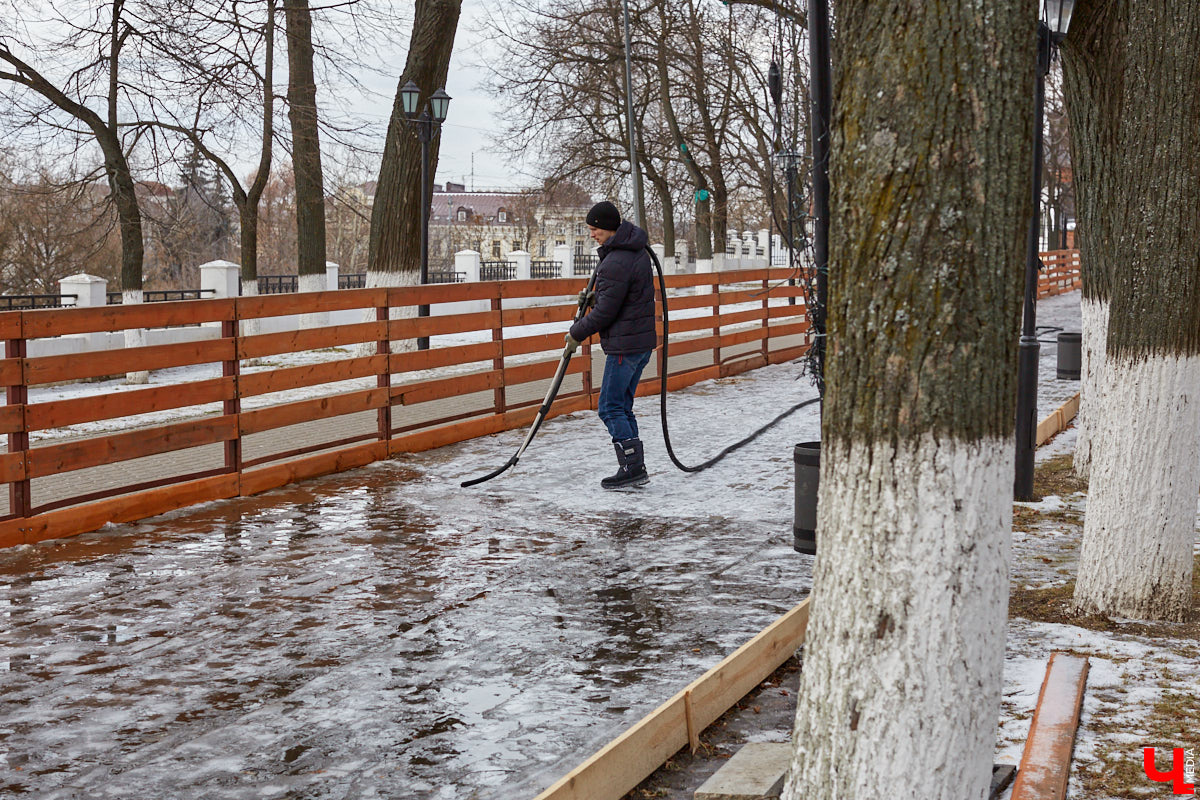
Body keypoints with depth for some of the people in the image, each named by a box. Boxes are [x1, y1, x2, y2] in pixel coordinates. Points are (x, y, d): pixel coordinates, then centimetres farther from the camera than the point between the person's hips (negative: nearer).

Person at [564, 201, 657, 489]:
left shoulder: (615, 263, -21)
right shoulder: (638, 251, 11)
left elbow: (606, 312, -18)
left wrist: (577, 333, -4)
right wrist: (594, 298, 10)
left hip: (625, 345, -10)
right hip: (642, 341, 10)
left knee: (610, 407, -4)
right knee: (622, 406, 14)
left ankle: (632, 467, -5)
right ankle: (636, 468, 15)